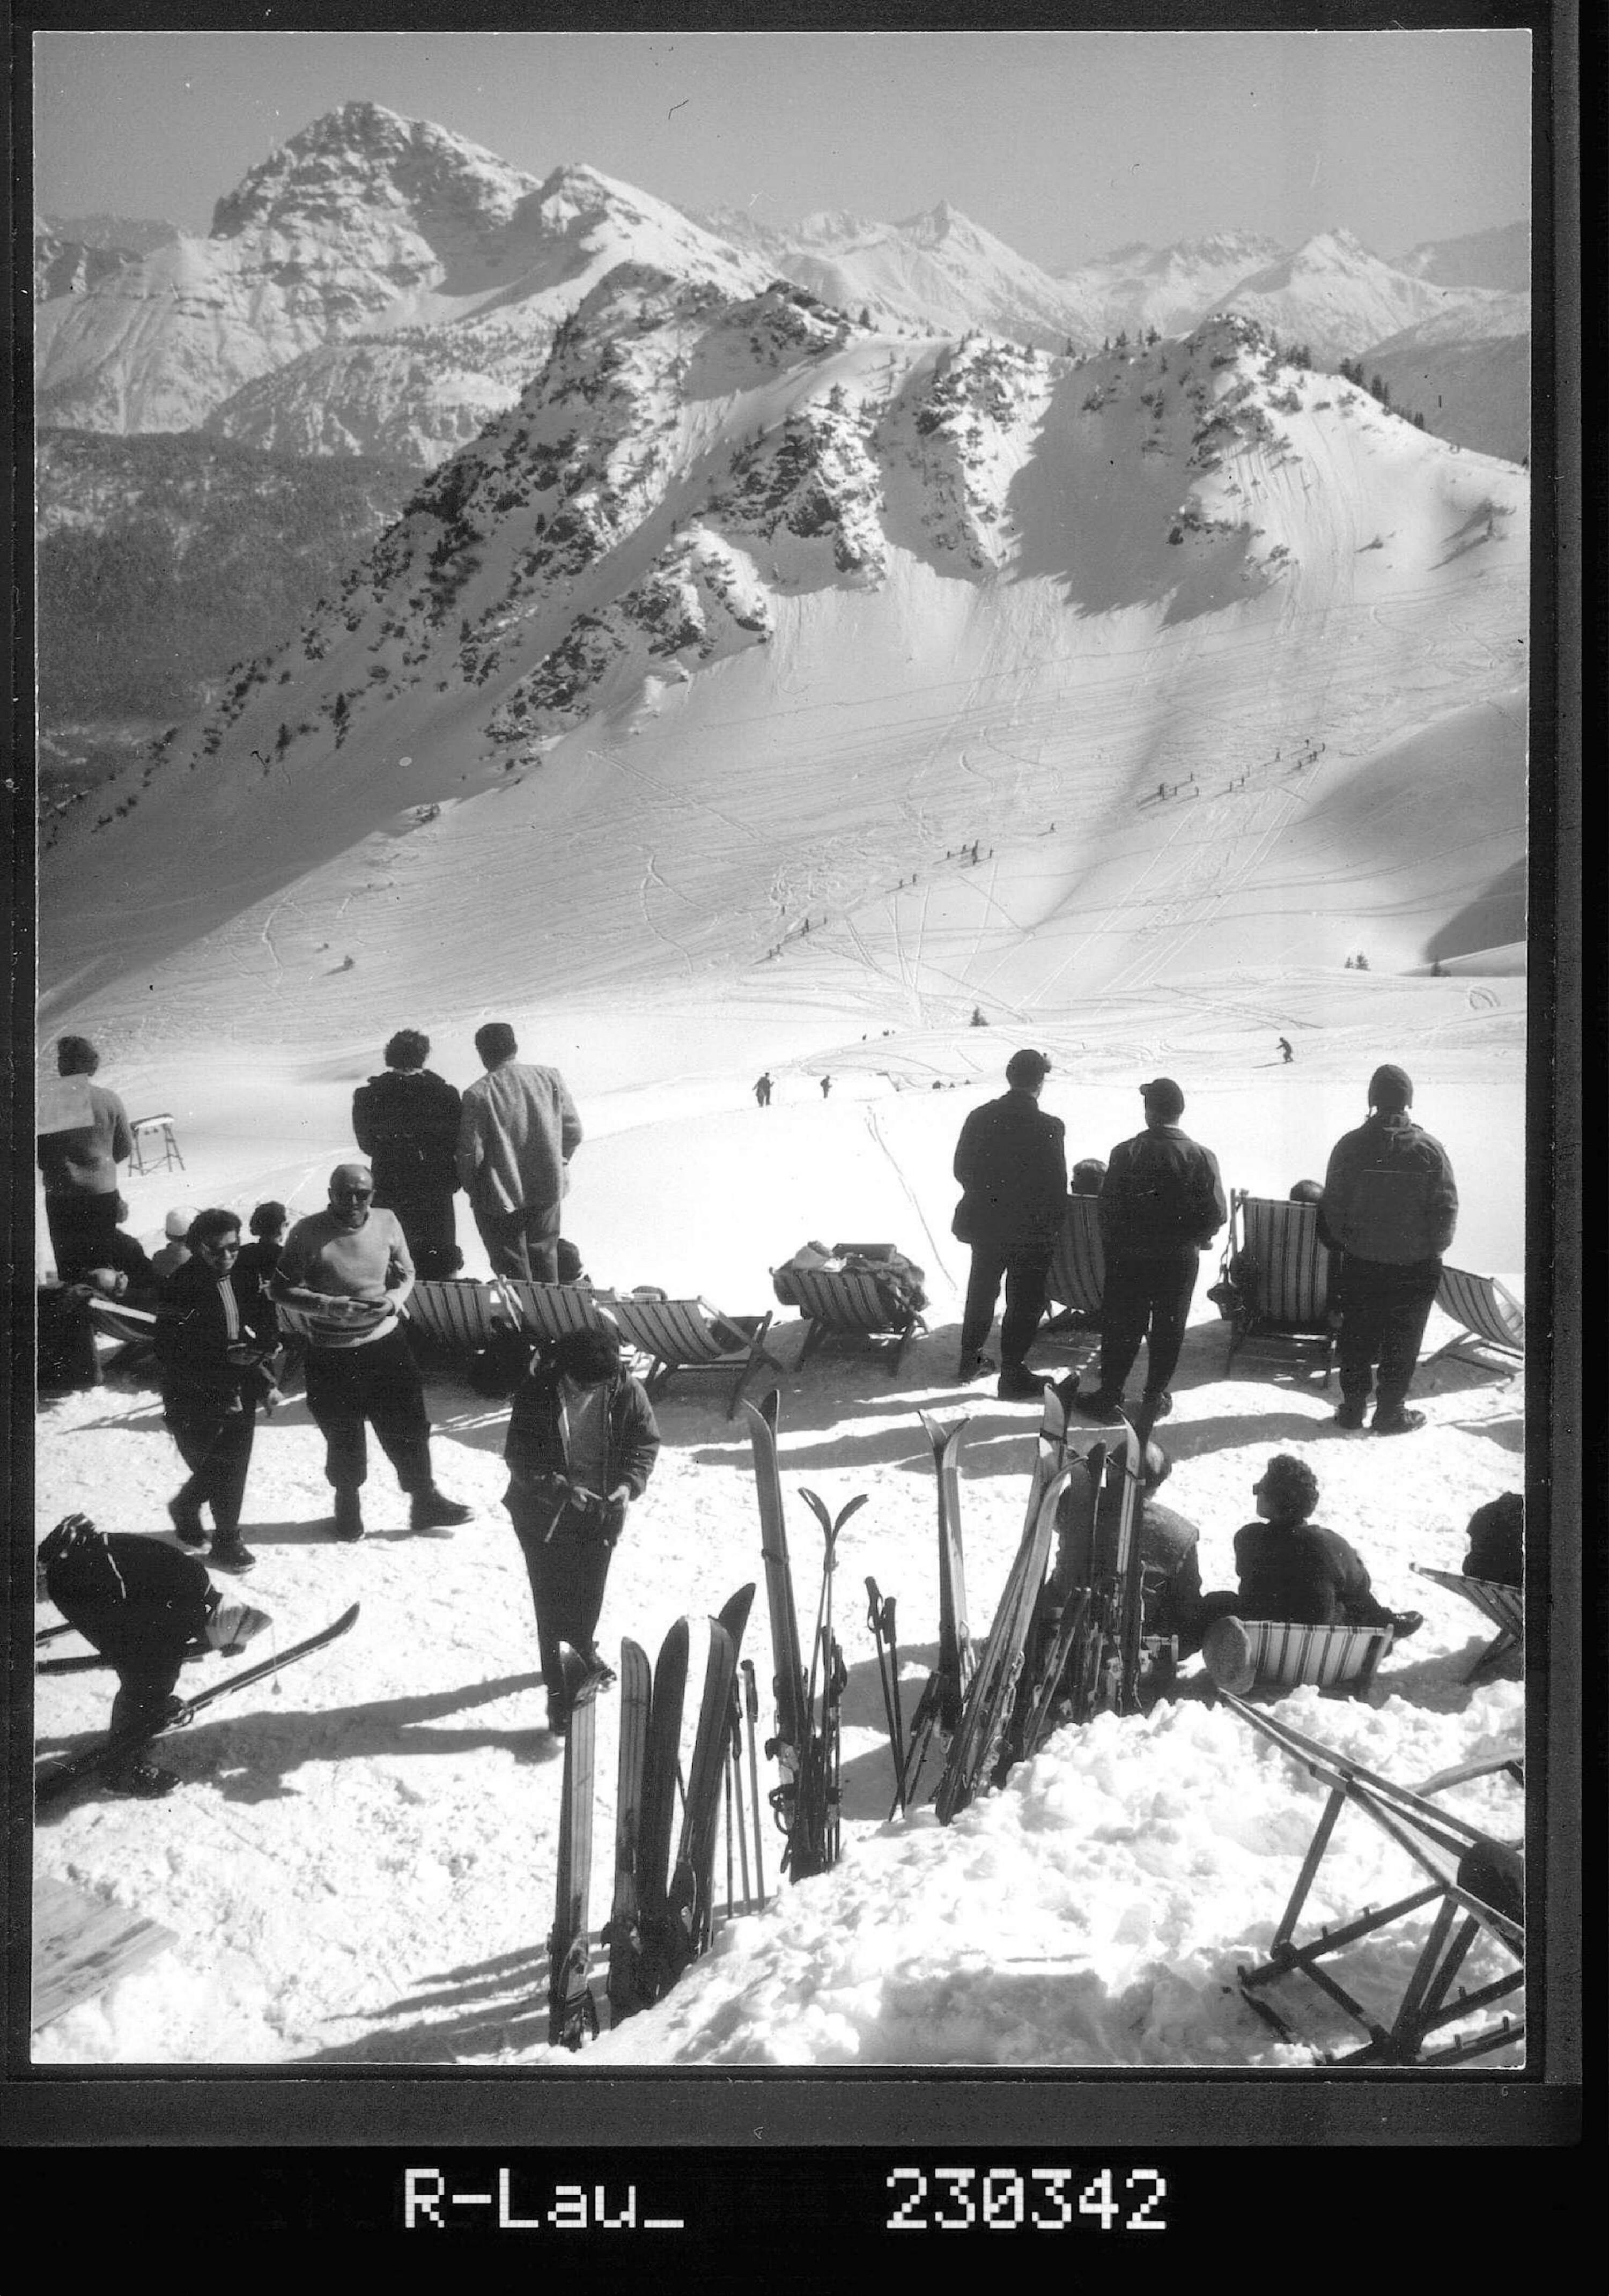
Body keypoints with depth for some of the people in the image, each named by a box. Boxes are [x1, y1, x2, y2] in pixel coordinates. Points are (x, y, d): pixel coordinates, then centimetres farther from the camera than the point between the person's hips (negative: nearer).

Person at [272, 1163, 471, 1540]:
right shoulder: (308, 1234, -16)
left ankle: (425, 1501, 26)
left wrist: (392, 1300, -12)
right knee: (343, 1436, 14)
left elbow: (406, 1274, 9)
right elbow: (282, 1288, -9)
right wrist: (327, 1306, -22)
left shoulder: (387, 1223, -5)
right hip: (332, 1352, -2)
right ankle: (347, 1505, 37)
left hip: (386, 1341, 2)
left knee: (409, 1427, 9)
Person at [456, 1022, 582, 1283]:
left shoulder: (479, 1094, -17)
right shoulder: (550, 1079, -4)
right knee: (544, 1257, 21)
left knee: (513, 1271, 9)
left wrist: (472, 1189, 3)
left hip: (500, 1199, -4)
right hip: (547, 1191, 4)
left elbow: (471, 1153, -14)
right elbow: (574, 1132, 1)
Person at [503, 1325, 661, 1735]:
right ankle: (555, 1688, 17)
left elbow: (645, 1443, -3)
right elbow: (520, 1457, -18)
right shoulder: (535, 1393, -21)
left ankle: (584, 1646, 52)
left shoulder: (627, 1393, -16)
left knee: (590, 1593, 21)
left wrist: (630, 1483, -20)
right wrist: (561, 1488, -30)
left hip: (600, 1514, 3)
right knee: (551, 1601, 2)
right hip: (542, 1514, -2)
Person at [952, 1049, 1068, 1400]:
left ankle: (970, 1359, 32)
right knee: (1025, 1302, 5)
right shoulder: (1048, 1128, -18)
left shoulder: (980, 1118, -4)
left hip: (984, 1224, 5)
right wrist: (1053, 1227, -2)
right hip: (1031, 1230, -5)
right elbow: (1056, 1187, -15)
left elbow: (962, 1170, 4)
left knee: (981, 1292, 21)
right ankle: (1013, 1376, 7)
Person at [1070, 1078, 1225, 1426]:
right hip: (1180, 1260, 0)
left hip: (1129, 1257, 0)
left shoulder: (1125, 1153, -10)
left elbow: (1108, 1209, -9)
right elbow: (1217, 1215, -9)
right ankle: (1155, 1399, 17)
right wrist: (1190, 1238, 9)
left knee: (1121, 1328, 10)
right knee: (1168, 1330, 11)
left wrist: (1114, 1247, 5)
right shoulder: (1201, 1158, -9)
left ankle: (1109, 1395, 16)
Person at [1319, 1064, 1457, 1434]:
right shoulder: (1429, 1149, -10)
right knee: (1402, 1341, 8)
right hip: (1416, 1265, -1)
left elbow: (1332, 1208, -2)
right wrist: (1432, 1249, 7)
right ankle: (1390, 1411, 12)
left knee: (1357, 1337, 13)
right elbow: (1446, 1208, -6)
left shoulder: (1349, 1146, -7)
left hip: (1362, 1264, 1)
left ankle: (1352, 1407, 19)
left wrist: (1344, 1242, 13)